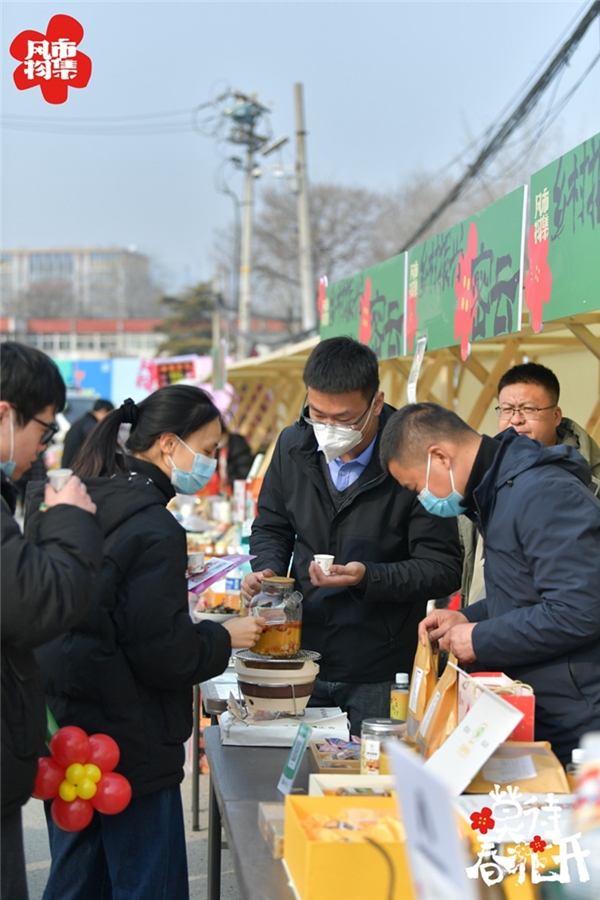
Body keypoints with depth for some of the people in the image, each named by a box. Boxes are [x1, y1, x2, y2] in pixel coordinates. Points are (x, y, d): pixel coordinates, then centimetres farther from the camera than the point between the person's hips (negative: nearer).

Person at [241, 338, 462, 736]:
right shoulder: (294, 444, 2)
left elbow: (444, 568, -12)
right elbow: (272, 527, 17)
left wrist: (369, 578, -25)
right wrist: (268, 569, -4)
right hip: (302, 661, 5)